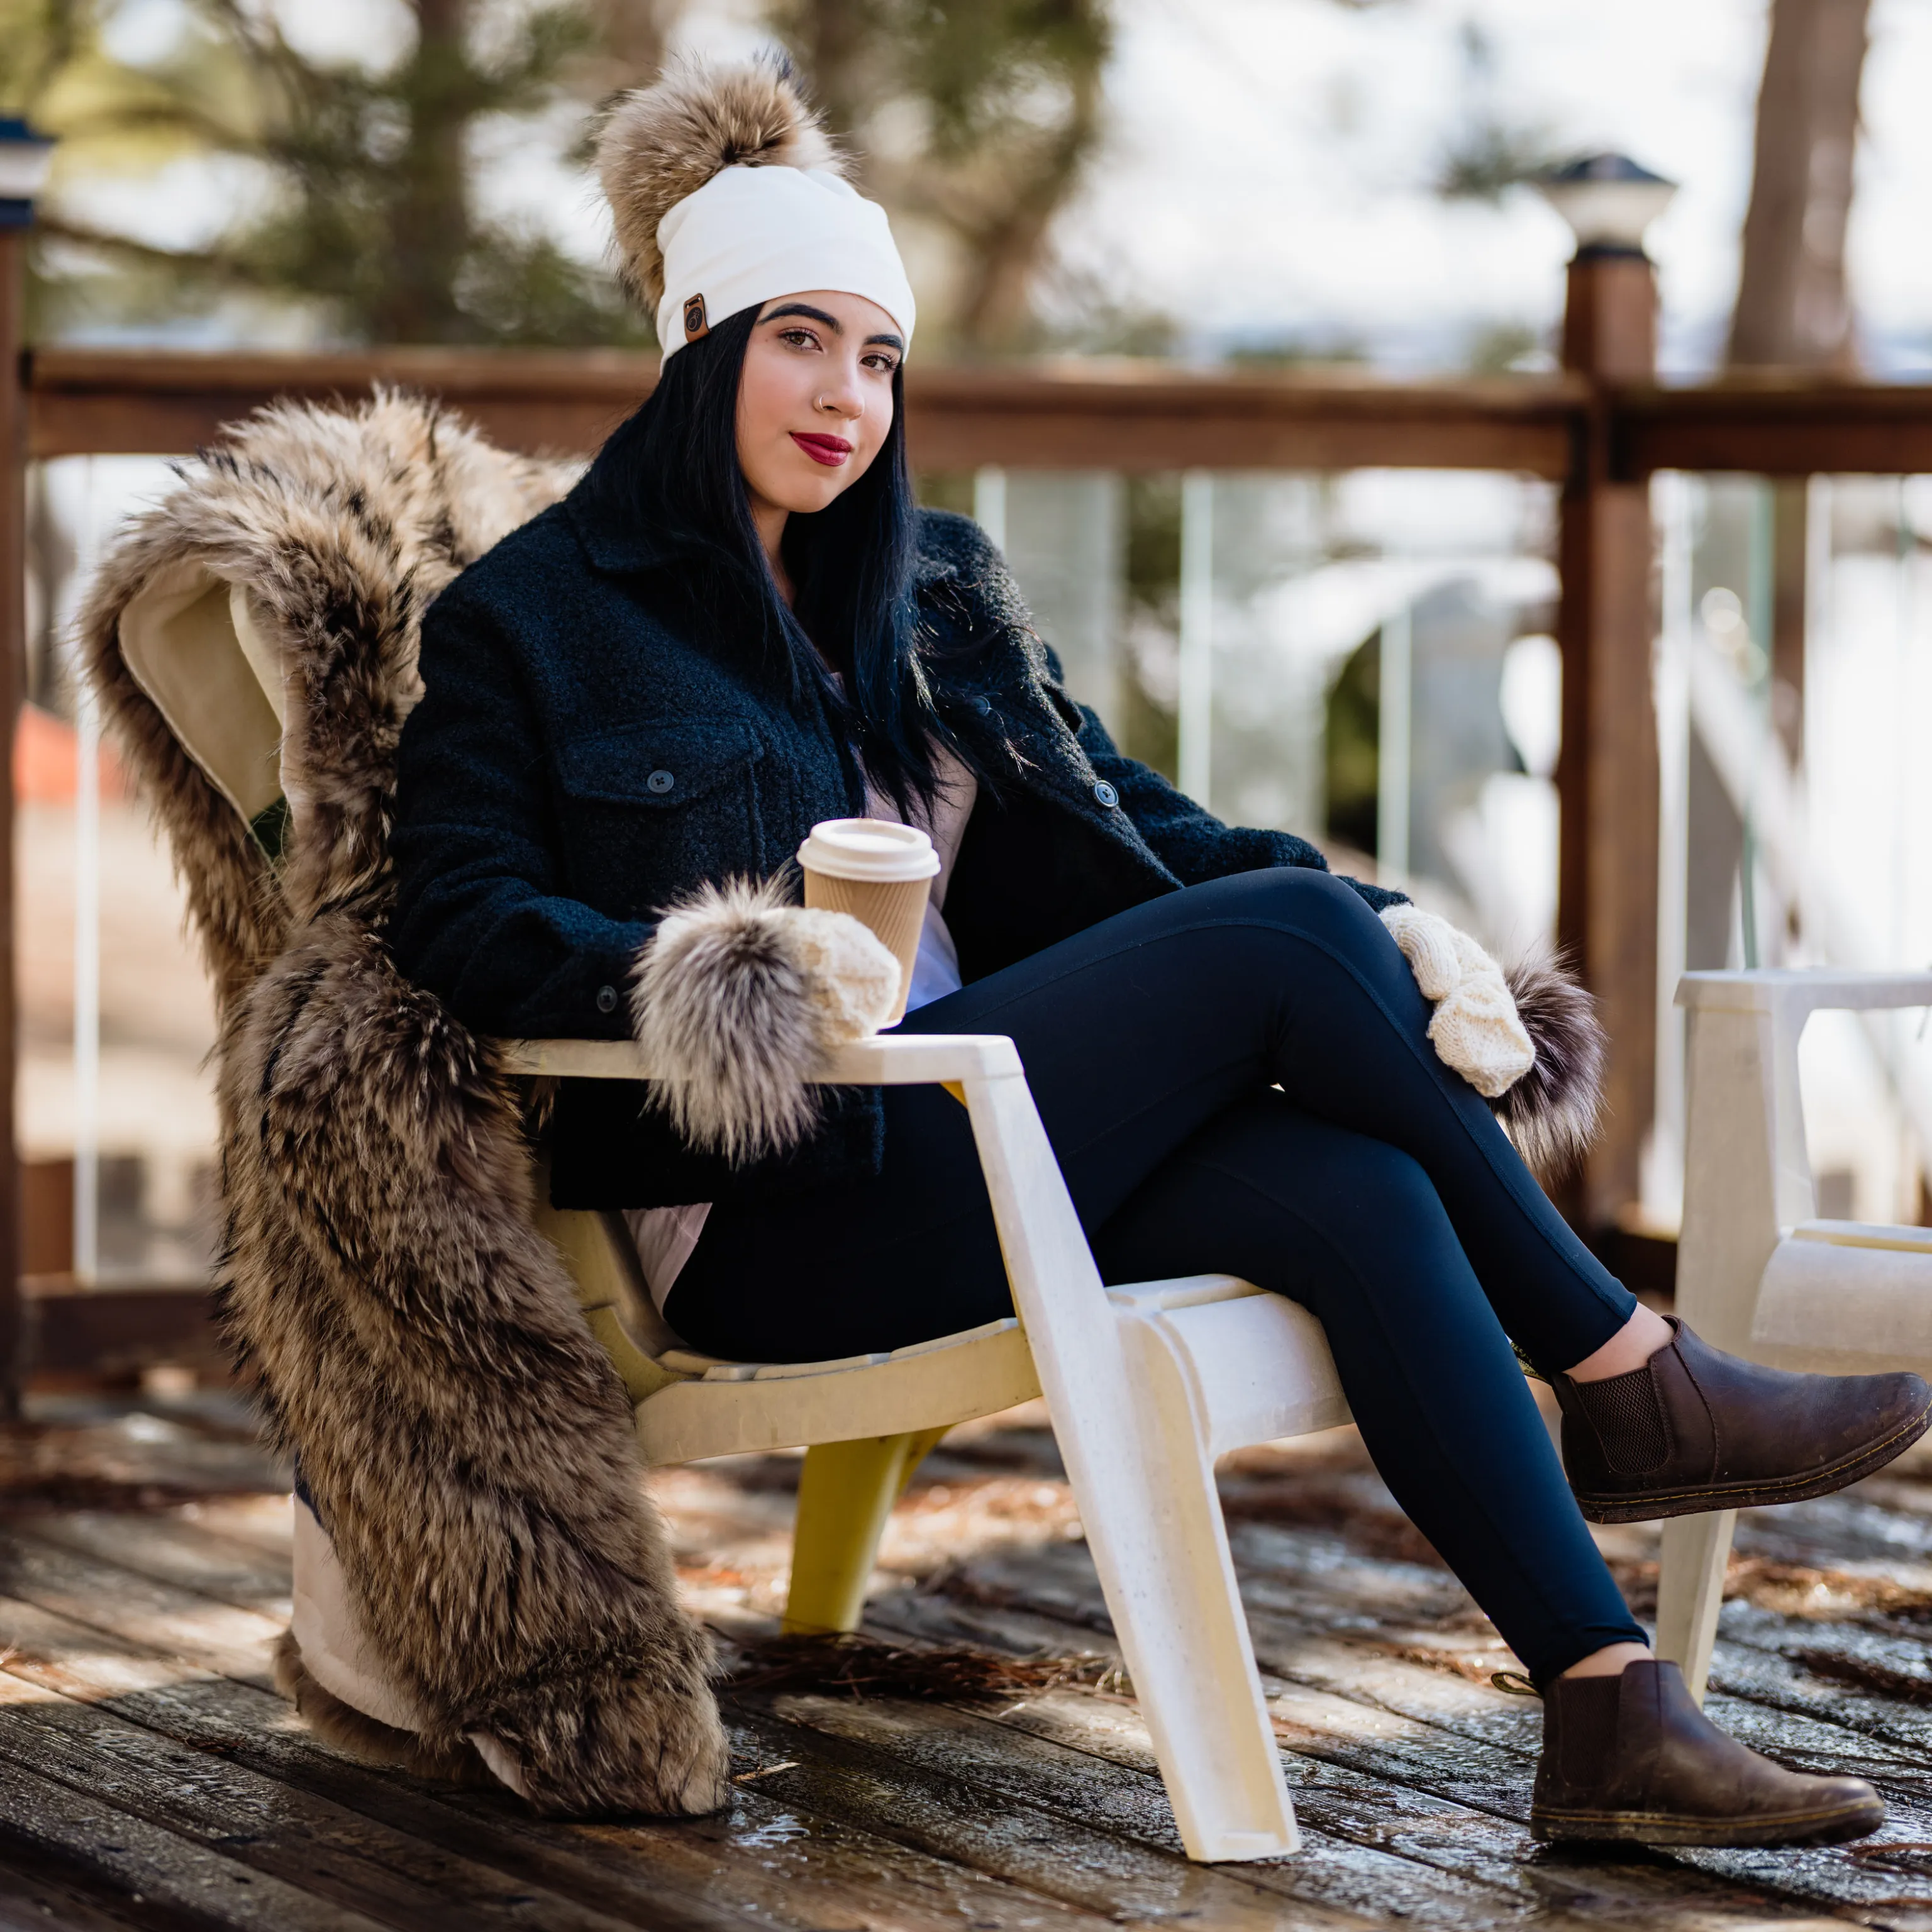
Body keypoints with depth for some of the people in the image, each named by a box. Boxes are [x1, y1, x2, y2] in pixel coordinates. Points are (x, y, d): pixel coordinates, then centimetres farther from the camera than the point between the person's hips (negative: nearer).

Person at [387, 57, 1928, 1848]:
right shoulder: (527, 620, 3)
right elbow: (458, 922, -7)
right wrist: (681, 976, -27)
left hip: (964, 1131, 6)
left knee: (1354, 1190, -25)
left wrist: (1371, 929, 1)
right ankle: (1631, 1382, -11)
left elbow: (1120, 816, 18)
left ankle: (1611, 1717, -31)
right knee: (1278, 939, -21)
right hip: (765, 1213, -6)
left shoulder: (933, 590, 20)